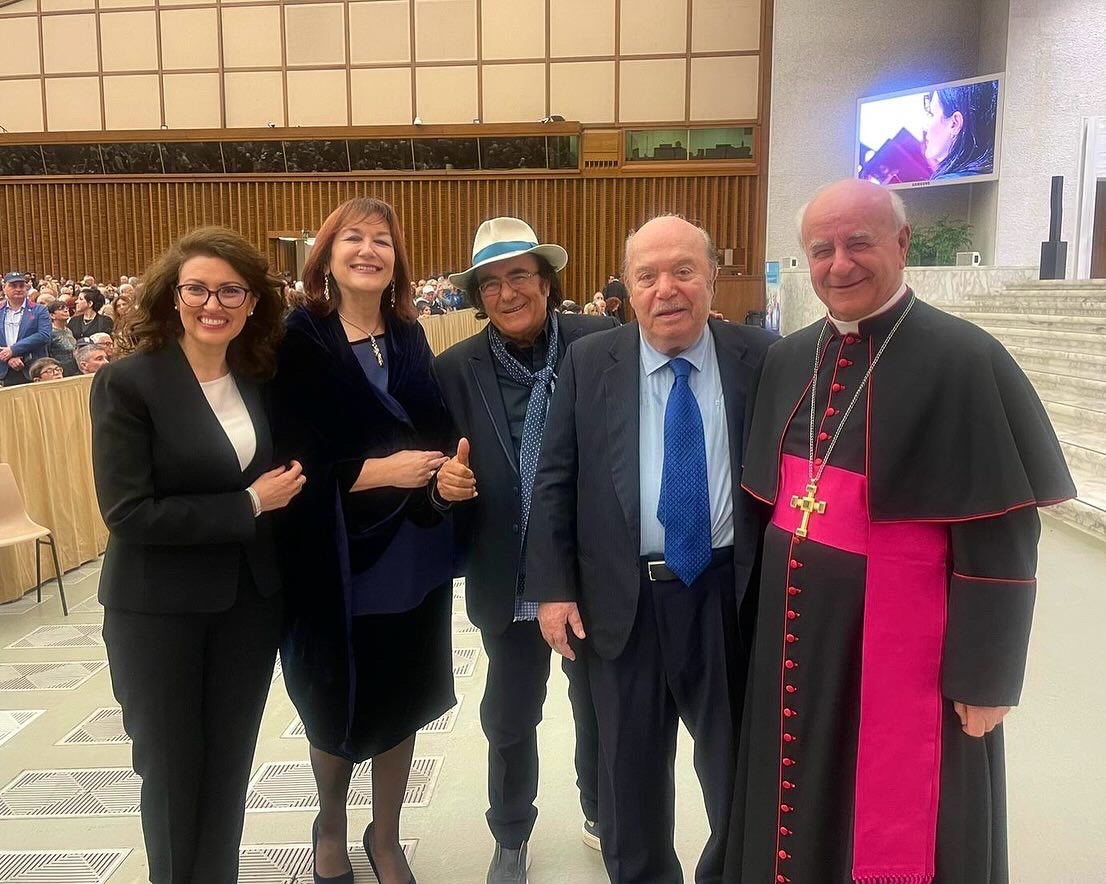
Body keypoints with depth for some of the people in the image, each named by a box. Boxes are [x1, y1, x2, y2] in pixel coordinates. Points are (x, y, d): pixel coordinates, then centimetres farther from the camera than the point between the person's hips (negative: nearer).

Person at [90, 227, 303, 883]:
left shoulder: (264, 376, 2)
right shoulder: (127, 383, -14)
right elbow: (127, 512, -20)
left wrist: (283, 489, -5)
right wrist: (248, 506, -19)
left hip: (252, 601, 4)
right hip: (159, 609, -4)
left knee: (230, 762, 17)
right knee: (172, 768, 13)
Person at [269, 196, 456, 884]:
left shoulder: (411, 337, 6)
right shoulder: (299, 342, -7)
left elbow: (440, 432, 7)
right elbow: (290, 459, -13)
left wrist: (446, 467, -14)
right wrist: (382, 470, -22)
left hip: (412, 558, 3)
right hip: (336, 563, -3)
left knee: (401, 701, 14)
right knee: (337, 705, 15)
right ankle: (331, 828, 44)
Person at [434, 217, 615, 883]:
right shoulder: (457, 369, -6)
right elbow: (446, 469, 1)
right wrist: (447, 482, -21)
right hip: (509, 580, 1)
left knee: (599, 707, 22)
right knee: (510, 718, 18)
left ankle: (601, 816, 49)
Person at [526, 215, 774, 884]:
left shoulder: (762, 358, -3)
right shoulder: (588, 364, -1)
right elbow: (555, 482, 1)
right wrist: (553, 588, -4)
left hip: (733, 596, 0)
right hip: (623, 599, 1)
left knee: (739, 762, 18)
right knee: (630, 767, 18)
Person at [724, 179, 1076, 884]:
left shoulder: (964, 362, -15)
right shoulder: (787, 361, 4)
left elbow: (1000, 538, -14)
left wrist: (984, 677, -13)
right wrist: (763, 613, 11)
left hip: (901, 645, -5)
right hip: (795, 634, 6)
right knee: (800, 811, 21)